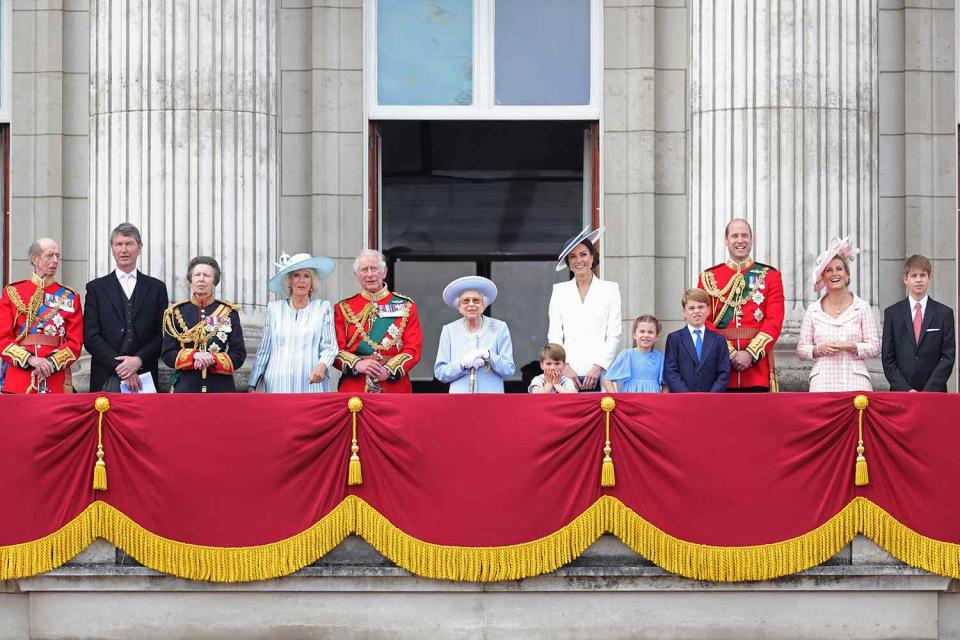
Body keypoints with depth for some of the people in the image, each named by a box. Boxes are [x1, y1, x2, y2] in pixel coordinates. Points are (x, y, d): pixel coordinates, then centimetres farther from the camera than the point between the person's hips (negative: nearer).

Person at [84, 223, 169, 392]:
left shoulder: (156, 288, 13)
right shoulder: (96, 288, 10)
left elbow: (163, 335, 7)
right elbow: (90, 337, 2)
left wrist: (139, 360, -9)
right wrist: (119, 367, -9)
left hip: (145, 378, 1)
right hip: (106, 381, -1)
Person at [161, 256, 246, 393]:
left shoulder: (229, 313, 7)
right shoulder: (176, 312, 7)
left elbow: (239, 355, 3)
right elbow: (167, 354, 3)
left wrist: (214, 360, -15)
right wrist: (193, 356, -15)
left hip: (221, 390, 0)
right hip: (185, 389, 0)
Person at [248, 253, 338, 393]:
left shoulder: (323, 308, 8)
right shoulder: (274, 308, 12)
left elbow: (329, 346, 2)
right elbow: (264, 350, 15)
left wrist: (322, 365, -18)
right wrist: (252, 385, 14)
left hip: (312, 384, -1)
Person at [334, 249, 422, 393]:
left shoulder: (406, 306, 8)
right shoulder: (343, 308, 9)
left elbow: (413, 349, 0)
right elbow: (337, 350, 2)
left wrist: (389, 370, -16)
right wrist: (358, 365, -18)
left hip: (395, 386, 0)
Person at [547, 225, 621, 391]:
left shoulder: (610, 289, 10)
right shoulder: (559, 290, 14)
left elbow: (614, 334, 4)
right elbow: (554, 335, 9)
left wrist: (598, 367, -7)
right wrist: (564, 367, -5)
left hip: (599, 373, -1)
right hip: (568, 372, 1)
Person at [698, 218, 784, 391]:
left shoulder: (770, 275, 9)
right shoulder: (708, 278, 10)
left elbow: (774, 321, -1)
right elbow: (704, 322, 2)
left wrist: (750, 353, -13)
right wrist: (729, 353, -11)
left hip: (758, 361, 0)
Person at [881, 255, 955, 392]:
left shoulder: (945, 313, 5)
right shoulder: (892, 313, 7)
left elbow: (948, 357, 1)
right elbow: (888, 359, 4)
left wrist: (929, 390, -9)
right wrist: (906, 390, -8)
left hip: (935, 391, 0)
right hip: (900, 392, 0)